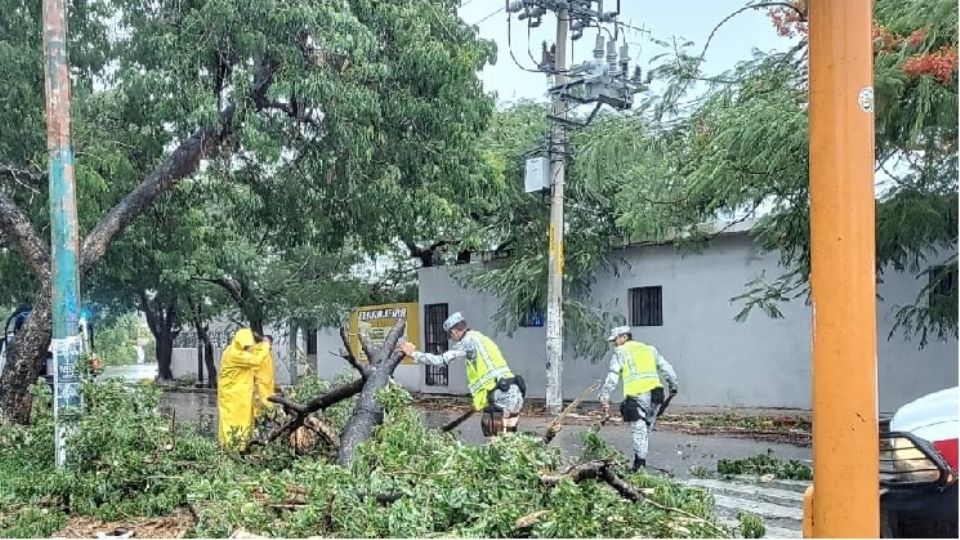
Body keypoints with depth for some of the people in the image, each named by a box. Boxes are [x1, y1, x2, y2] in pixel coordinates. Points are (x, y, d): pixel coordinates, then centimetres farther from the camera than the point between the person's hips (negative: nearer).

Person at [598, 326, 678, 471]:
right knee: (645, 430, 13)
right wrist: (673, 386, 32)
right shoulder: (649, 349, 22)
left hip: (636, 396, -5)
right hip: (655, 394, 5)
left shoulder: (621, 353, 5)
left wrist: (604, 398, -7)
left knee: (639, 430, -3)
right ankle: (640, 462, 15)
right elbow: (666, 368, 23)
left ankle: (640, 464, -9)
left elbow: (612, 377, -5)